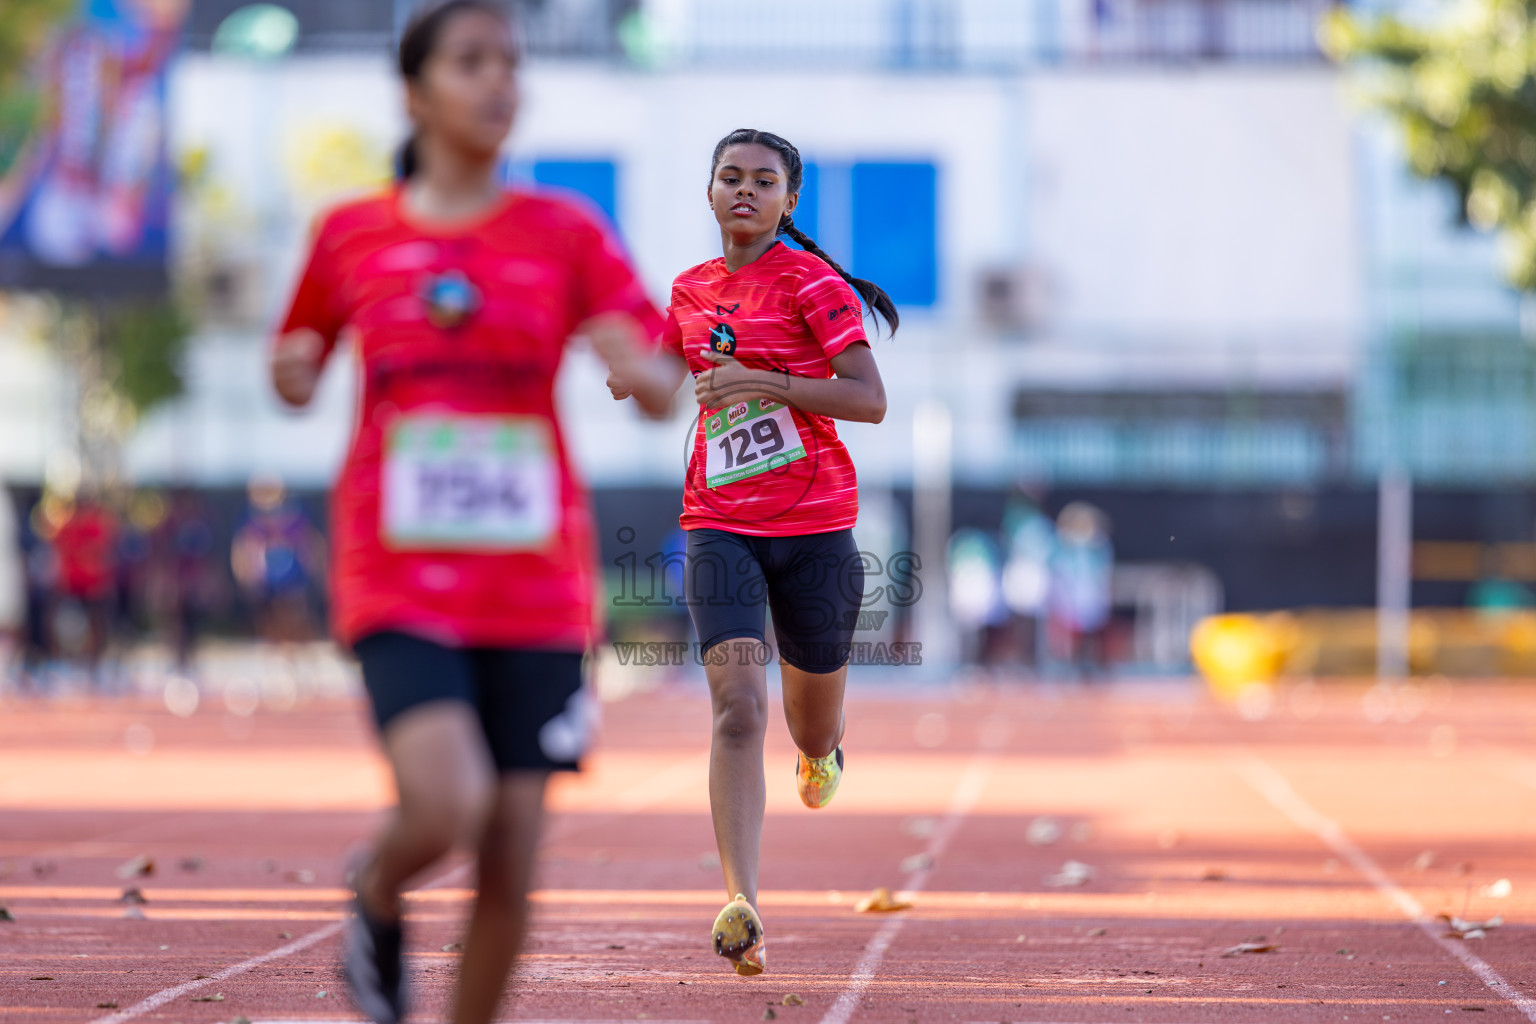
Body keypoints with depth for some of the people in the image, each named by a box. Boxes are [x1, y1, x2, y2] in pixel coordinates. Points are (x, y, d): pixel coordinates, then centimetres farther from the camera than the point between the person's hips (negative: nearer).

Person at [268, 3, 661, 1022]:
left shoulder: (567, 234, 3)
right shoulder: (350, 238, 5)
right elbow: (296, 369, 20)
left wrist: (634, 364, -26)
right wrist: (293, 369, -3)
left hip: (535, 588, 1)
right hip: (400, 583, -1)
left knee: (512, 863, 0)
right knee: (447, 806, -23)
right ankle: (378, 897, 12)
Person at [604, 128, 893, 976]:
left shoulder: (812, 282, -5)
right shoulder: (691, 290, 10)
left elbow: (869, 399, -13)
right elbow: (658, 379, 29)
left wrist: (765, 381, -22)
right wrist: (617, 366, 7)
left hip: (815, 529, -2)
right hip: (721, 529, 2)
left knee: (814, 728, 14)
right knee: (738, 704, -19)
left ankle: (820, 745, 54)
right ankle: (740, 903, -27)